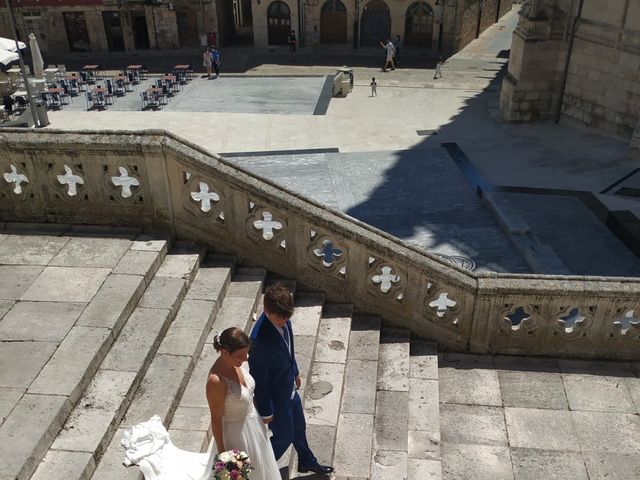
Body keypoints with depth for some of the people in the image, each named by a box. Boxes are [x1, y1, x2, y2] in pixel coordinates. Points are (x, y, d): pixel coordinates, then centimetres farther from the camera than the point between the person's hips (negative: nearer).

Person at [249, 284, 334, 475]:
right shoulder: (260, 338, -39)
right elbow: (258, 379, -26)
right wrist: (266, 411, -15)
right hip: (276, 397, -7)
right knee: (284, 437, 16)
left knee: (299, 427, 28)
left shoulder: (283, 318, -15)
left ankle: (307, 462, 54)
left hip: (289, 388, 7)